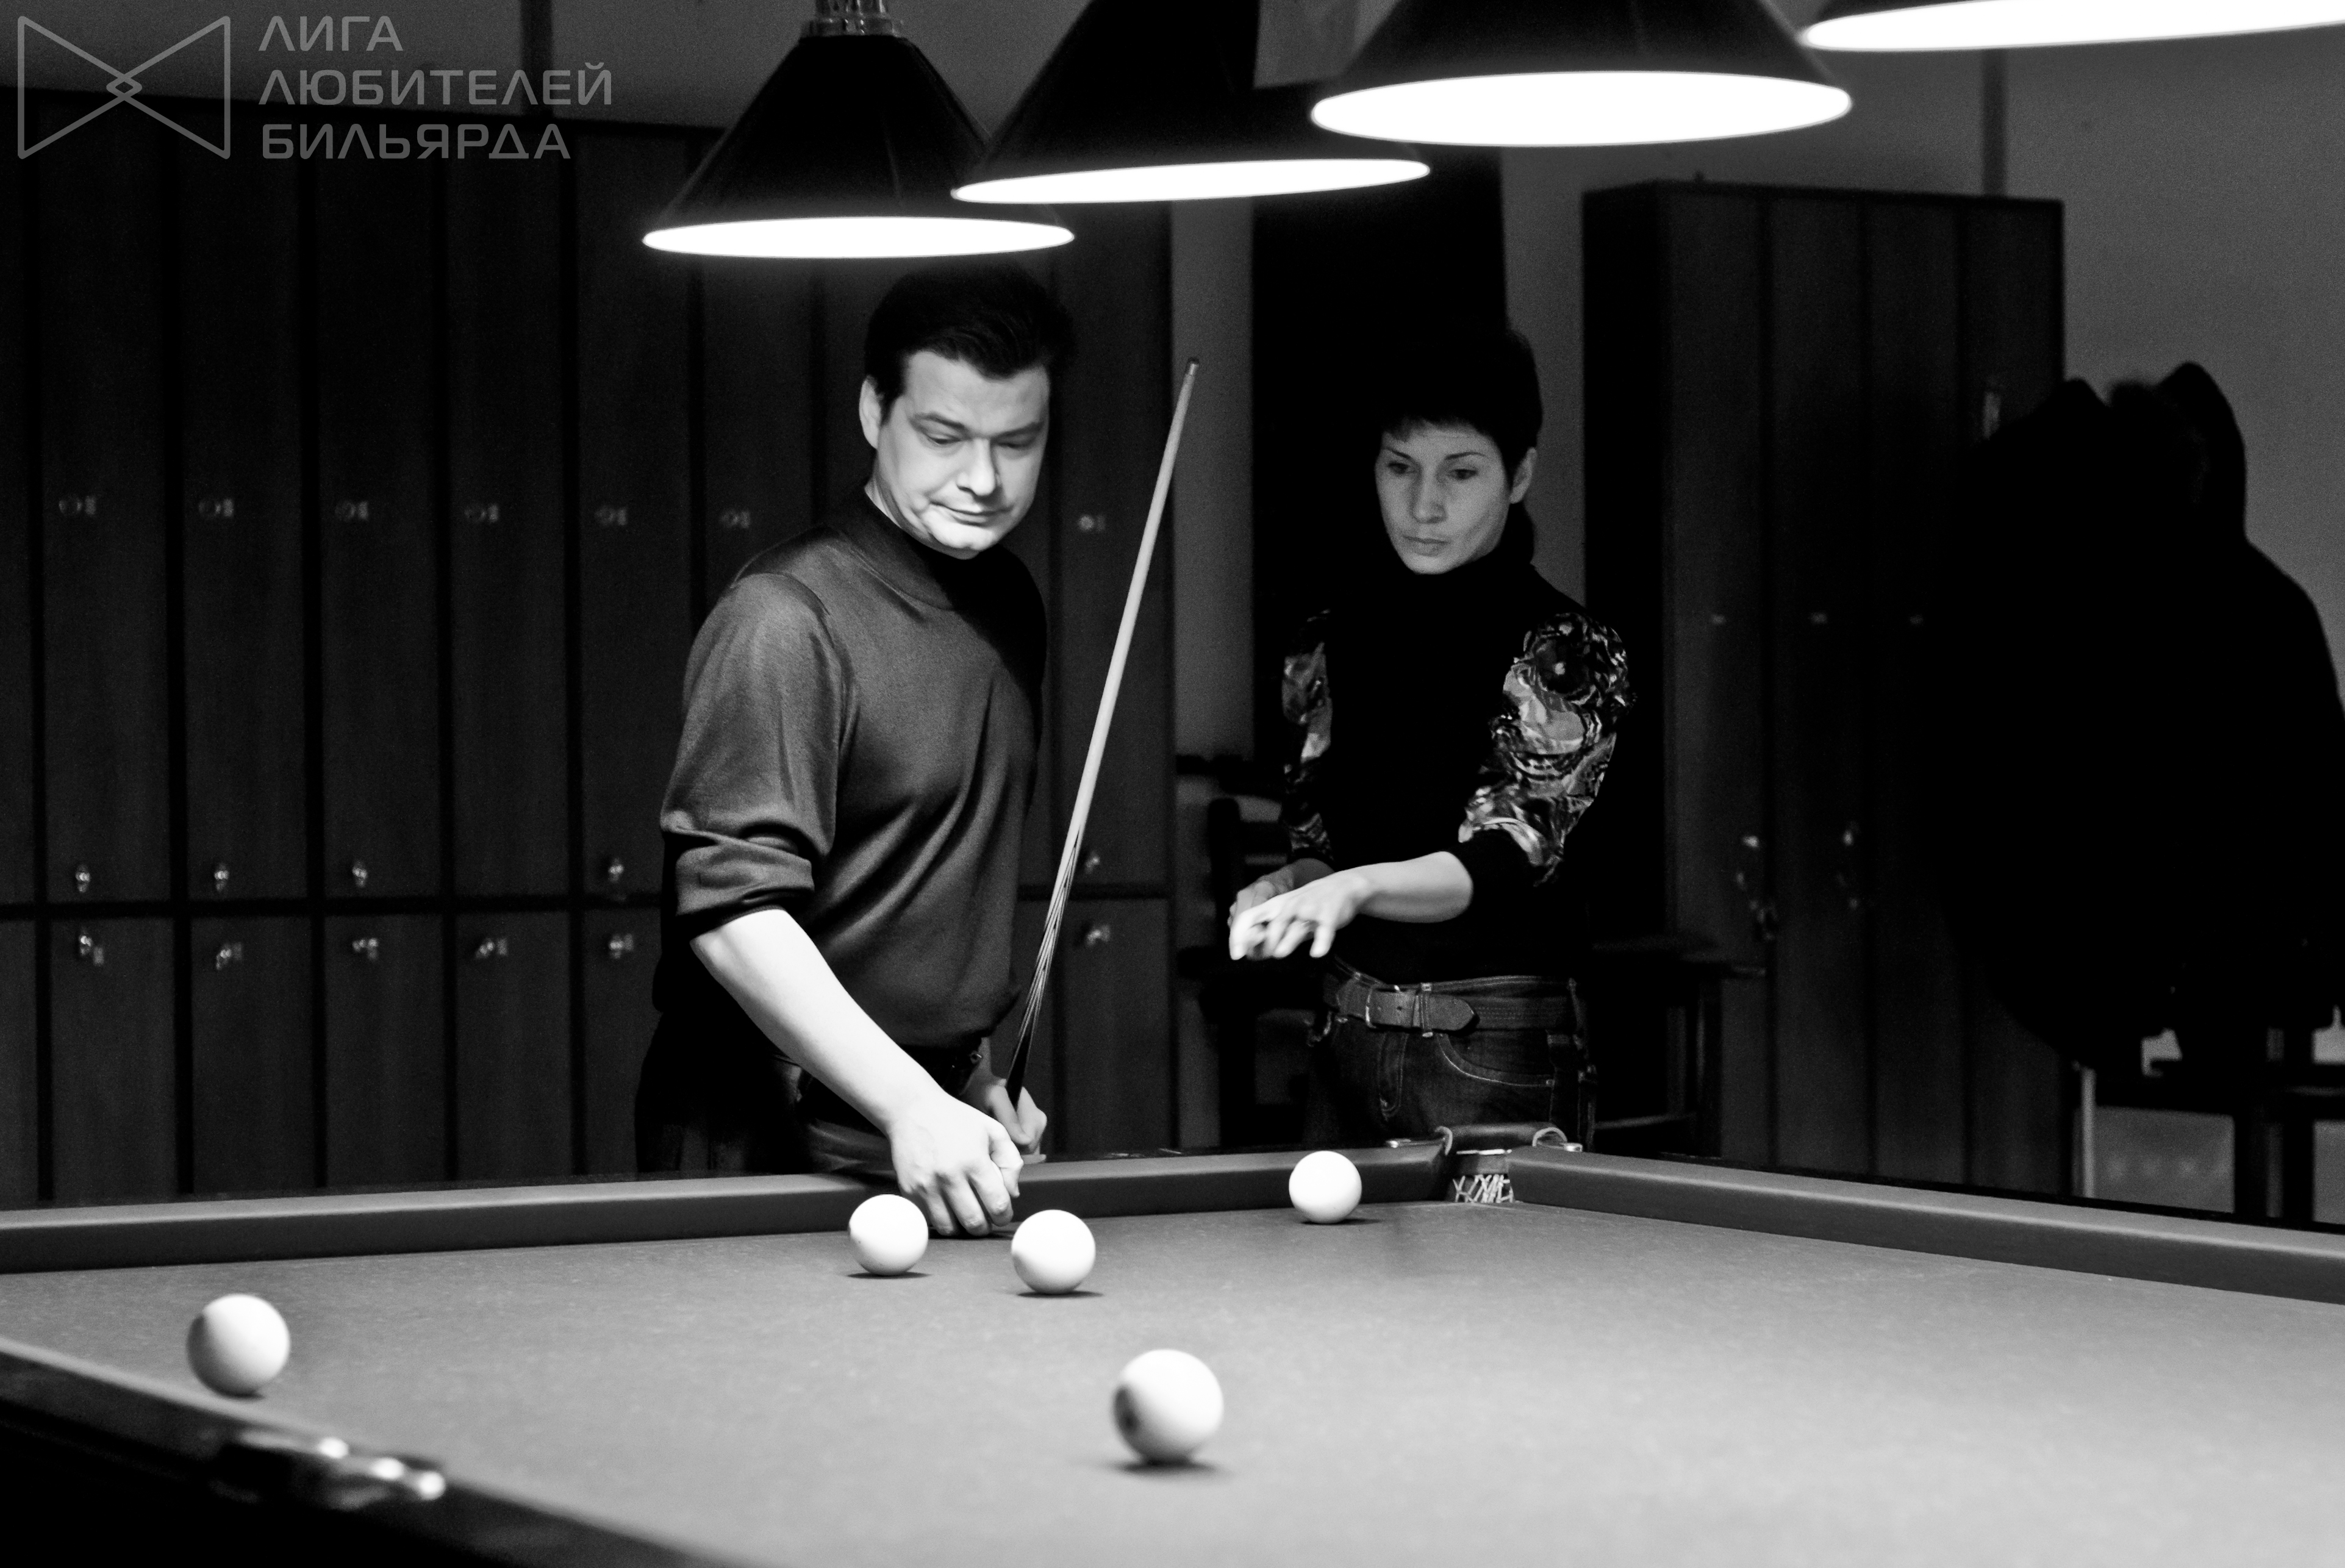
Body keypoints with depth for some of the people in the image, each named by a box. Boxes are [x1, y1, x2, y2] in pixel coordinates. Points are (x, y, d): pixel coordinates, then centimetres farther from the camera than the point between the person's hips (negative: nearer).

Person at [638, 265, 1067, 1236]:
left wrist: (979, 1079, 15)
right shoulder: (785, 618, -16)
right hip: (771, 1145, -7)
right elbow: (732, 911, -24)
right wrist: (909, 1103, -32)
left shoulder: (1011, 604, 9)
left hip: (947, 1118, 7)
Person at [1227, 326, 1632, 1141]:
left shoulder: (1568, 654, -8)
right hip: (1345, 1031, 5)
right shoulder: (1335, 641, 9)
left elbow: (1500, 861, -19)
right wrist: (1286, 892, -4)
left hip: (1489, 1049, -5)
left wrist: (1359, 889, -36)